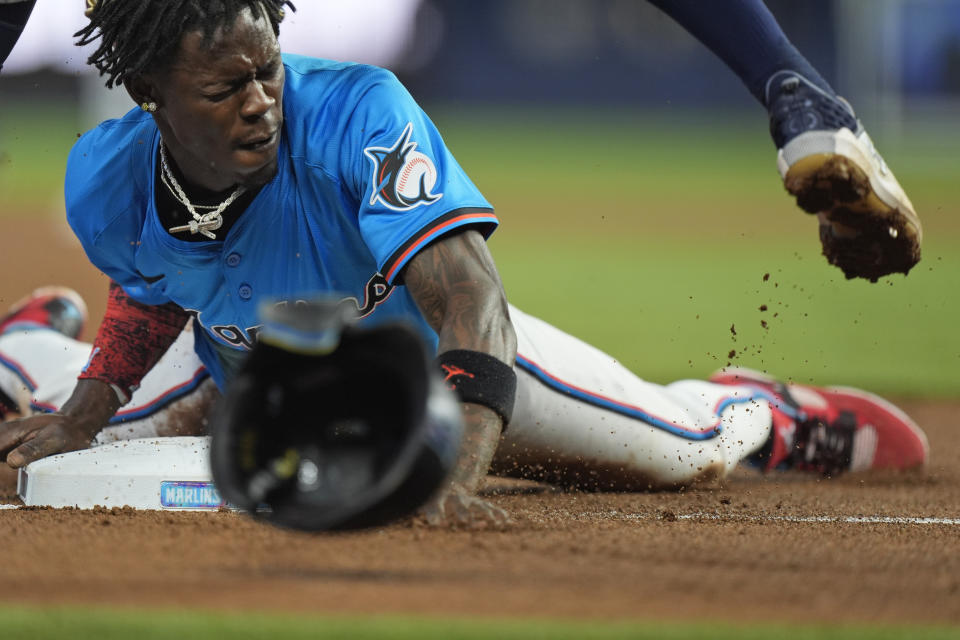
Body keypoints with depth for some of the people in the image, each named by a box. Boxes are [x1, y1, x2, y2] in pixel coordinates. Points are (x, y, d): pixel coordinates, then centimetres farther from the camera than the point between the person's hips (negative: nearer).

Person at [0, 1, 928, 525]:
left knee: (685, 448, 1)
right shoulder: (107, 185, -29)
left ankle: (759, 412, 39)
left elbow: (468, 297, -54)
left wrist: (455, 482, -68)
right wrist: (78, 417, -18)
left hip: (428, 348, -3)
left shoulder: (356, 114, -44)